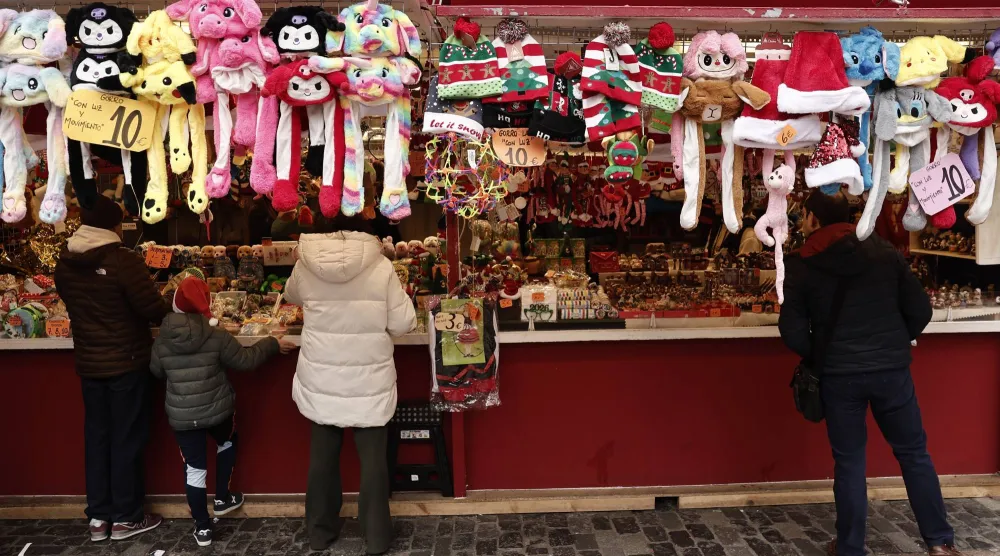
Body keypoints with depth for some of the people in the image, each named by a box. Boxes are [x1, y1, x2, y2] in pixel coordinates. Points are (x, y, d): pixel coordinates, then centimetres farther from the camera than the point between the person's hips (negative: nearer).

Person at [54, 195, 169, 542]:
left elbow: (74, 303, 13)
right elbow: (153, 309, -21)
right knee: (126, 438, 6)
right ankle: (125, 517, 16)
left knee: (96, 435, 15)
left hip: (87, 361, 6)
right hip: (126, 361, -6)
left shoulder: (64, 263, 0)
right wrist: (172, 311, 0)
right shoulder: (124, 261, -21)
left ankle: (98, 517, 23)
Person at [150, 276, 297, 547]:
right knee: (227, 443, 29)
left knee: (194, 468, 11)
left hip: (181, 416, 1)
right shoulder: (216, 336, -16)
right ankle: (222, 499, 37)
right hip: (217, 409, -1)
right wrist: (273, 344, 5)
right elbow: (246, 360, -7)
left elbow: (156, 372, 8)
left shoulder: (162, 340, -7)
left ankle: (202, 527, 20)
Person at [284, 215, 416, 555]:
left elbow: (291, 296, 18)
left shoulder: (306, 265, -4)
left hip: (321, 380, 2)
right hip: (369, 381, -2)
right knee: (372, 457, 11)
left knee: (323, 455, 17)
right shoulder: (380, 267, -12)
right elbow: (404, 323, -9)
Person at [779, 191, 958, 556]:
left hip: (839, 375, -2)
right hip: (891, 369, 2)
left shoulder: (800, 266, -5)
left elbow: (792, 330, -8)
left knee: (849, 462, 10)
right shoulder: (882, 250, 1)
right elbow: (920, 309, 3)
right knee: (914, 453, 17)